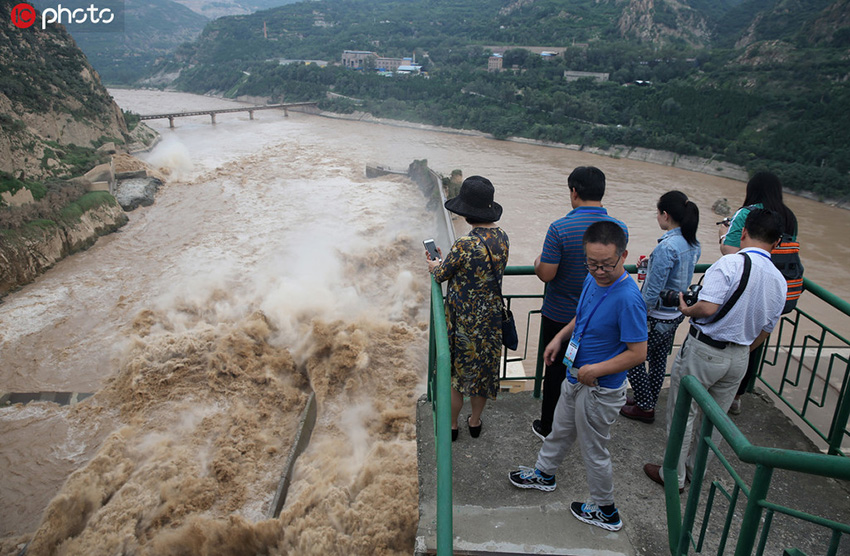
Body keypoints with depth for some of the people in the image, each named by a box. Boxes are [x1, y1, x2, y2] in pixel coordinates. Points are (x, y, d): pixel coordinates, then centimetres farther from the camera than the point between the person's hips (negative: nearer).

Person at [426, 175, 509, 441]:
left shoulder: (465, 244, -27)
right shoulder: (502, 237, -5)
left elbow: (442, 275, -10)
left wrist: (434, 266, 14)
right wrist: (444, 261, 16)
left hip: (463, 321, -6)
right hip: (491, 317, 6)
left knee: (454, 372, 15)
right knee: (483, 369, 22)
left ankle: (452, 425, 32)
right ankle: (475, 421, 40)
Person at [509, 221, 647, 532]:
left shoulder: (628, 299, -29)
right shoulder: (592, 280, -4)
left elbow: (638, 353, -25)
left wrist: (597, 369, -28)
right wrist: (560, 337, 2)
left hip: (600, 389, -8)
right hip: (576, 378, 8)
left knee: (594, 450, 12)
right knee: (560, 430, 28)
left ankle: (605, 511, 35)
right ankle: (544, 473, 53)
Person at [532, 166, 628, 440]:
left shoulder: (560, 228, -22)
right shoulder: (620, 229, -8)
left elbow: (546, 274, -20)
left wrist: (538, 262, 1)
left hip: (559, 315, -4)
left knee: (555, 369, 13)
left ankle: (548, 426, 28)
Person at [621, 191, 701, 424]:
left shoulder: (666, 247, -27)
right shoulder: (694, 245, 1)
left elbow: (652, 292, -24)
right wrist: (650, 264, 13)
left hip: (657, 316, -9)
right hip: (676, 314, 9)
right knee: (659, 359, 21)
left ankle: (645, 408, 21)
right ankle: (649, 402, 36)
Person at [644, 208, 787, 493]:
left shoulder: (730, 263, -20)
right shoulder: (779, 281, 2)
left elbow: (708, 307, -30)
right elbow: (764, 331, 11)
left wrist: (686, 310, -8)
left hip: (703, 350, -6)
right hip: (739, 358, 7)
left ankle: (674, 475, 22)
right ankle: (698, 468, 39)